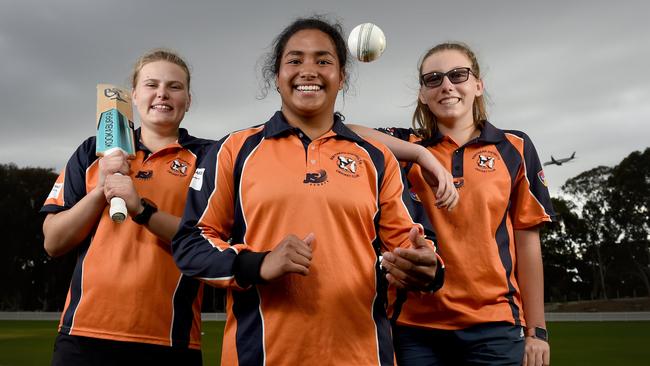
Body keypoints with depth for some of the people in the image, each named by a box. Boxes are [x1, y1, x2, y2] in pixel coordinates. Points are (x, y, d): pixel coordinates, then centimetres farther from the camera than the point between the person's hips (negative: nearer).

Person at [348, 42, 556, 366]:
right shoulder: (406, 147, 5)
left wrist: (536, 329, 5)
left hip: (493, 325, 0)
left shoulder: (515, 148, 5)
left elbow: (527, 242, 5)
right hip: (416, 325, 0)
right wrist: (421, 153, -19)